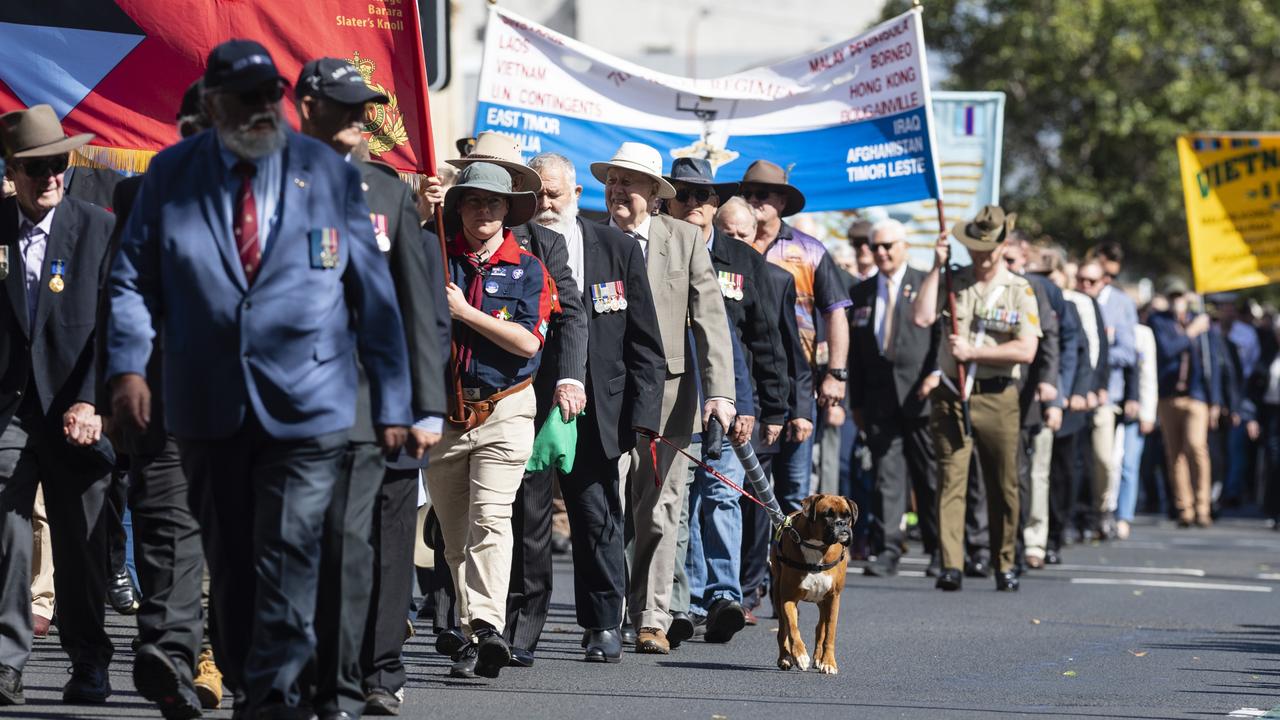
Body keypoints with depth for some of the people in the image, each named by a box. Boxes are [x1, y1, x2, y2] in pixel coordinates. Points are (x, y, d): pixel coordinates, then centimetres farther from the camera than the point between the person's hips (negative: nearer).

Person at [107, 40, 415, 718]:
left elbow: (373, 292, 4)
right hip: (207, 406, 2)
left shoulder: (330, 174, 4)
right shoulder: (170, 175, 5)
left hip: (305, 406, -2)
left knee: (288, 552, -12)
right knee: (228, 557, 10)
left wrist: (392, 402, 1)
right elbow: (133, 279, 7)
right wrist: (128, 364, -10)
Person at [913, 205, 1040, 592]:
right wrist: (936, 266, -6)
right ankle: (950, 566, -12)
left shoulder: (1019, 290, 3)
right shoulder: (953, 281, 8)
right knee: (951, 480, -8)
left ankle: (1004, 565, 16)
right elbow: (923, 317, -8)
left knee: (1003, 486, 5)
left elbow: (1026, 350, -6)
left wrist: (972, 351, -9)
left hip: (997, 397, 0)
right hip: (952, 396, 0)